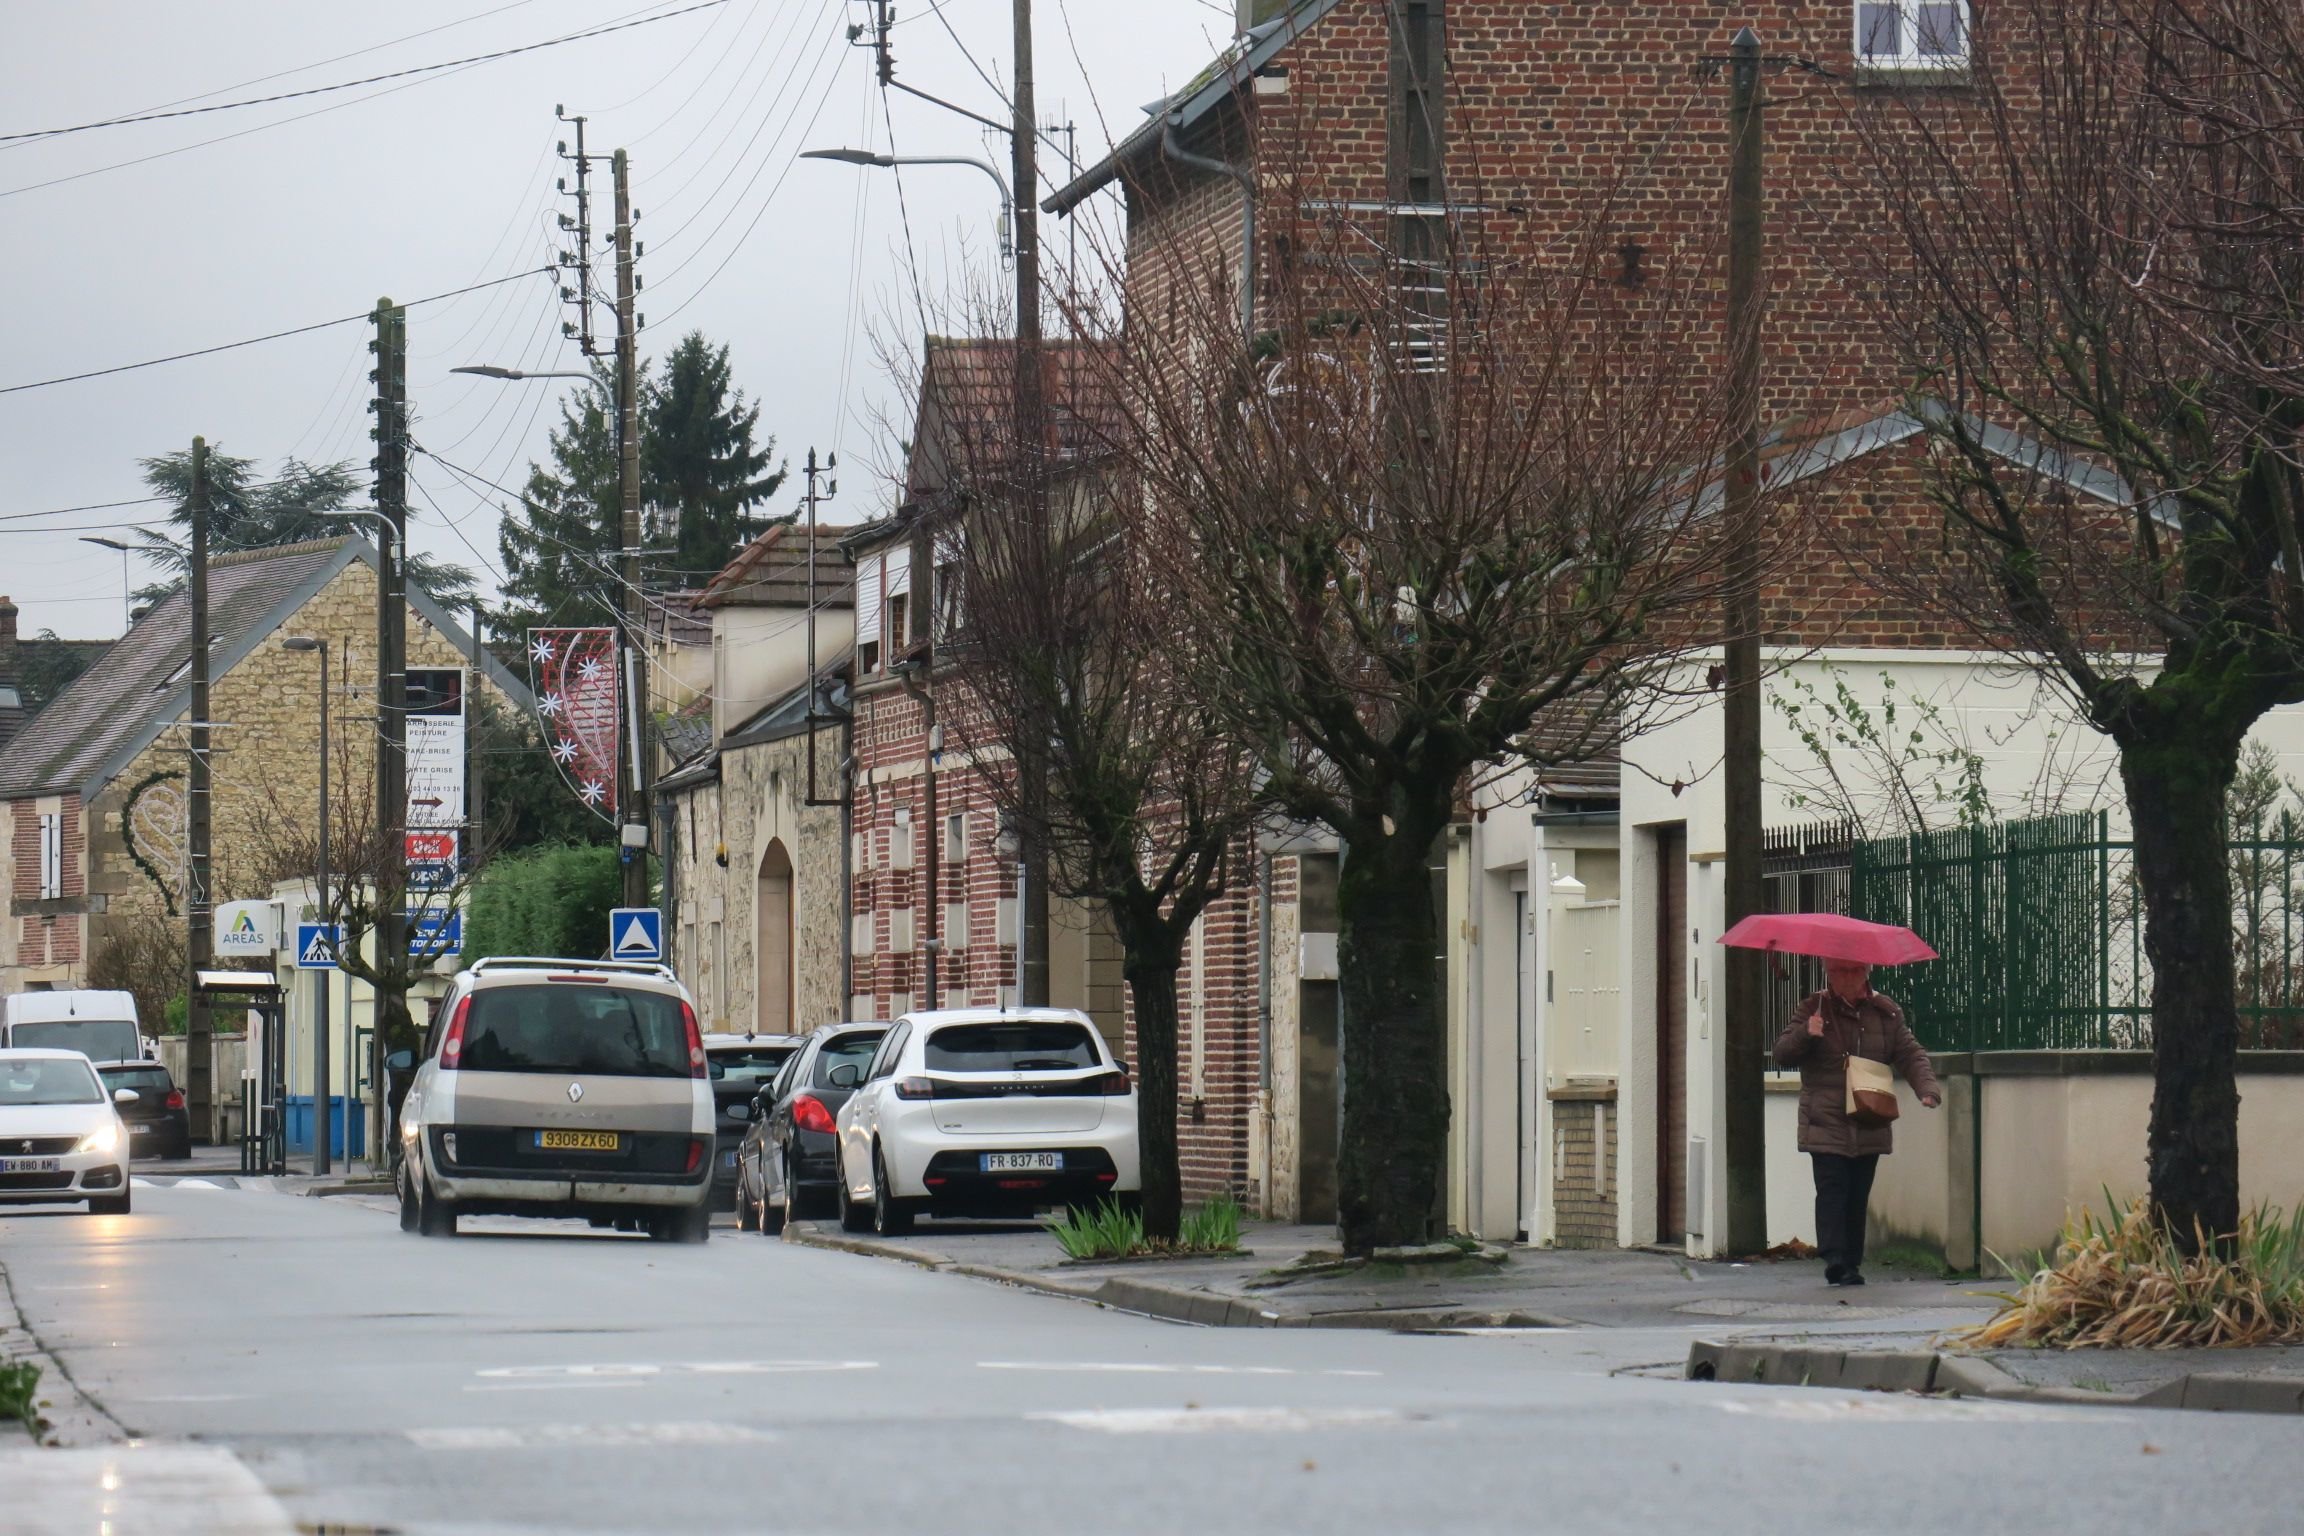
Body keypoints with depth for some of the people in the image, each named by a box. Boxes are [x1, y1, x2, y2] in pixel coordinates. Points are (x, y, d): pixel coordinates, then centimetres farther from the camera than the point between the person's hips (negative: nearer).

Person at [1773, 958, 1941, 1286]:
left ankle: (1852, 1263, 11)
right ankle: (1834, 1260, -21)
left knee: (1858, 1197, 6)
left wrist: (1927, 1088, -13)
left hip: (1869, 1127, 3)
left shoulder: (1886, 1013, 9)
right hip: (1825, 1123, -3)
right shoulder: (1813, 1010, 4)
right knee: (1832, 1189, -14)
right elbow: (1782, 1054, 0)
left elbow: (1910, 1055, 5)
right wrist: (1805, 1034, -21)